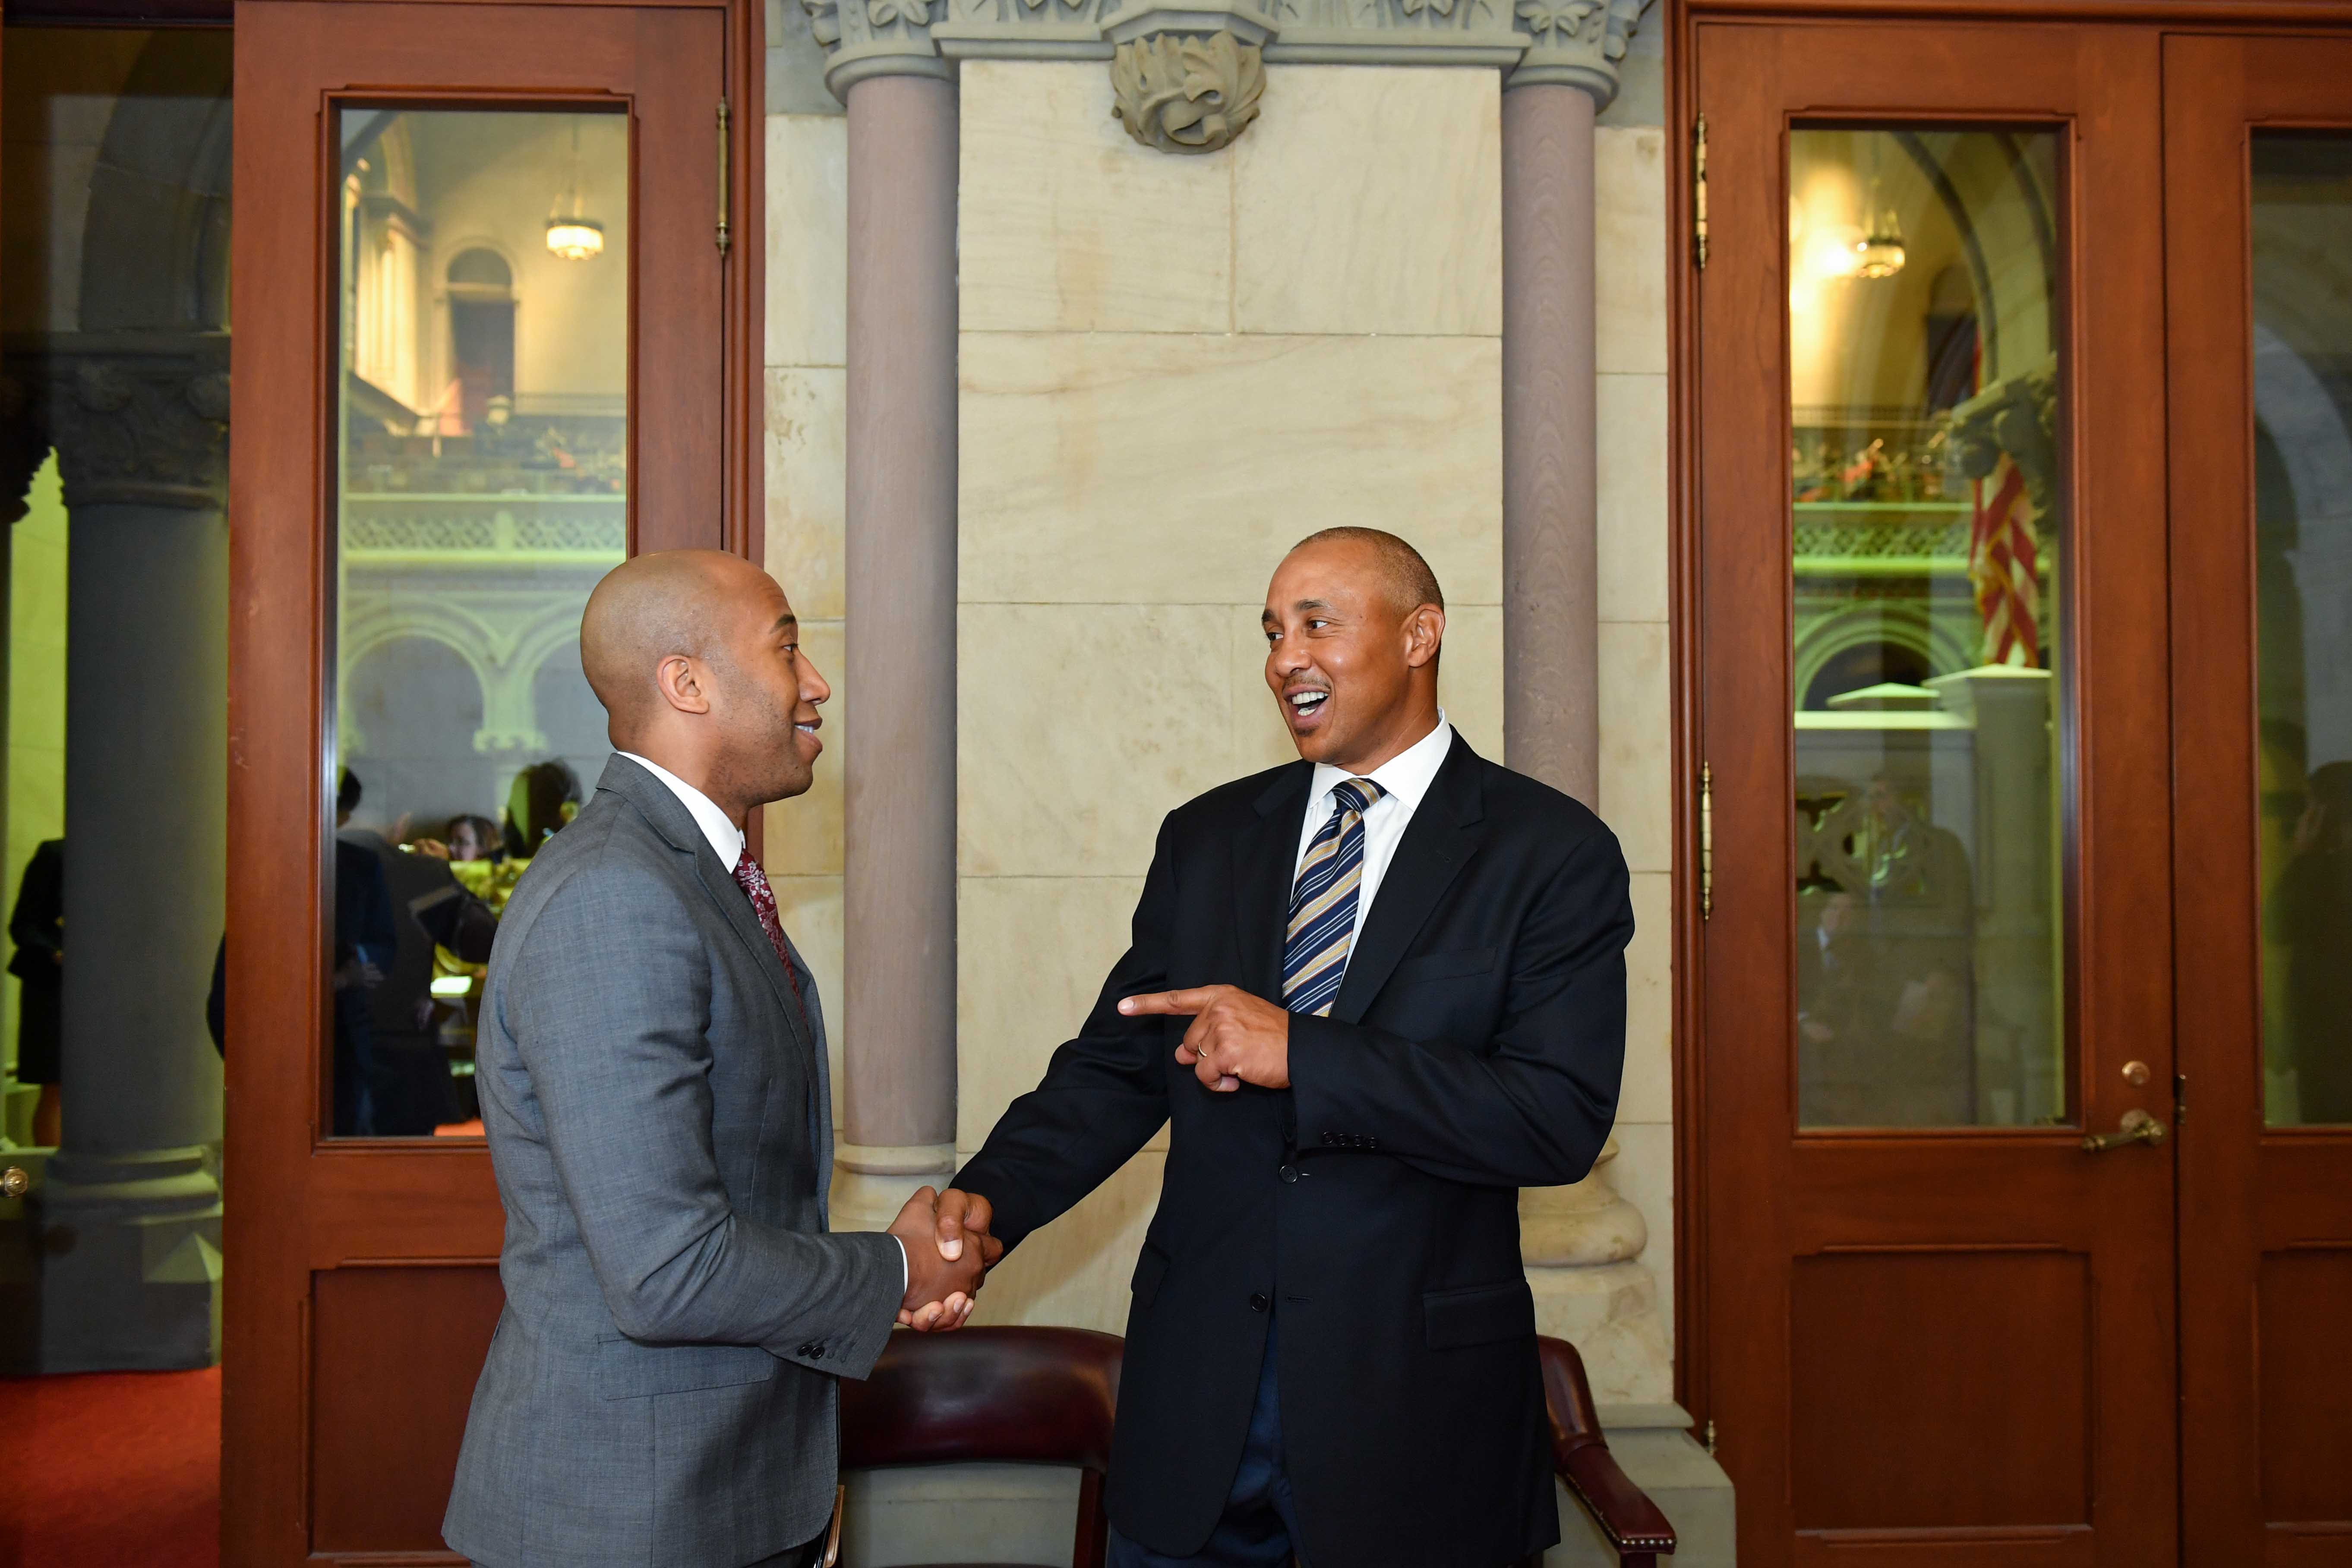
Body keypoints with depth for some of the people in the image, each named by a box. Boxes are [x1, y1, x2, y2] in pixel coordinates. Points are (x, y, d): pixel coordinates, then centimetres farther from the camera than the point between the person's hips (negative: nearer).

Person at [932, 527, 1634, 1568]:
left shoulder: (1552, 853, -6)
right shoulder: (1204, 840, 8)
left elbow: (1563, 1117, -16)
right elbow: (1116, 1064, 6)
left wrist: (1300, 1052, -23)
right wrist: (992, 1196, -12)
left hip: (1413, 1402, -3)